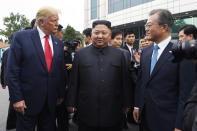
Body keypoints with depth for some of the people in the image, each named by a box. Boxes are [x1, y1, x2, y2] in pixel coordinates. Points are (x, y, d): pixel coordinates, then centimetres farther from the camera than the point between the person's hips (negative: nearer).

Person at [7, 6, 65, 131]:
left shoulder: (58, 43, 8)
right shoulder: (21, 37, -7)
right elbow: (12, 71, -9)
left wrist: (61, 95, 13)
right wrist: (17, 98, -12)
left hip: (51, 101, 5)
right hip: (28, 101, -4)